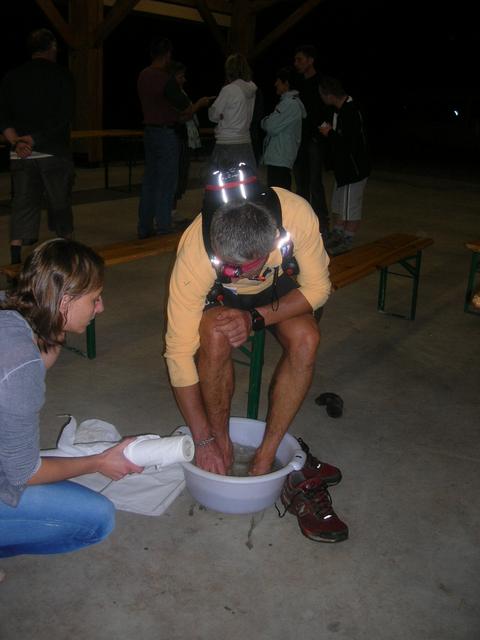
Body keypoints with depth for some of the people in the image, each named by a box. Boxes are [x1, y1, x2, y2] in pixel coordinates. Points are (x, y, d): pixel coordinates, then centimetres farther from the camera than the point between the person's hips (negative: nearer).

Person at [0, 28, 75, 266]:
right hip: (54, 153, -3)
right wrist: (34, 139, -12)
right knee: (60, 203, 9)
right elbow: (65, 118, -11)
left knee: (23, 206, 5)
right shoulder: (61, 75, -2)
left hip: (21, 155, 3)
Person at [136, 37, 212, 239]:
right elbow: (187, 110, -12)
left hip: (149, 130, 8)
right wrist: (200, 103, 7)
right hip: (166, 133, -8)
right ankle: (163, 227, 3)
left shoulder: (143, 76, 8)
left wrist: (178, 115, 21)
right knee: (166, 182, -1)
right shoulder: (166, 79, -17)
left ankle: (144, 226, 16)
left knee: (149, 180, 13)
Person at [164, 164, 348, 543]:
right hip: (219, 296, -1)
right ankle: (222, 442, -11)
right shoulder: (195, 254, -38)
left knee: (306, 339, -27)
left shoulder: (298, 215, -36)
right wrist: (203, 441, -29)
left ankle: (266, 455, -15)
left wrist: (256, 318, -35)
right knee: (216, 337, -34)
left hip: (279, 288, 2)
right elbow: (179, 352, -32)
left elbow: (318, 288, -20)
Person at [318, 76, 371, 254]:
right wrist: (330, 131, 3)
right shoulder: (343, 109, 7)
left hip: (354, 169, -10)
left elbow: (349, 144, -29)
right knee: (338, 203, 19)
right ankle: (337, 235, 32)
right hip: (343, 166, 10)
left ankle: (347, 241, 13)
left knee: (351, 206, 2)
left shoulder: (350, 113, -25)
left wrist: (330, 133, -16)